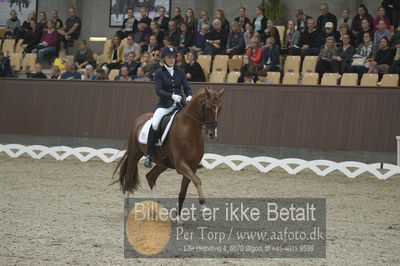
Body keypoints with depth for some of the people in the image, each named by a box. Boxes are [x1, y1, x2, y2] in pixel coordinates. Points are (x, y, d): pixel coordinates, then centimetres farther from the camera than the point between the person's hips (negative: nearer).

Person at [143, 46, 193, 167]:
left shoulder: (180, 72, 12)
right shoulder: (159, 73, 2)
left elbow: (187, 87, 7)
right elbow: (158, 90, -9)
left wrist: (189, 96, -16)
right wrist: (172, 96, -26)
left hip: (179, 104, 4)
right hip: (164, 105, -4)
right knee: (154, 124, -28)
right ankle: (149, 155, -17)